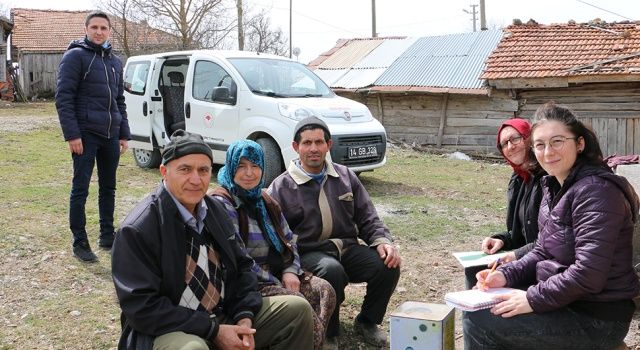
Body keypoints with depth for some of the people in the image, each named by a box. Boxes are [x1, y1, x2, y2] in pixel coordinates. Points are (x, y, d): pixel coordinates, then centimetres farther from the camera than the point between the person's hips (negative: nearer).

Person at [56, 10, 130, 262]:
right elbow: (63, 98, -11)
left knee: (108, 187, 12)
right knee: (81, 189, -1)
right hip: (85, 134, -6)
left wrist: (124, 134, 14)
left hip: (111, 135, 6)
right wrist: (72, 134, -18)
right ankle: (80, 243, 7)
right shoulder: (75, 56, -5)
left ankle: (107, 236, 24)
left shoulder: (115, 61, 15)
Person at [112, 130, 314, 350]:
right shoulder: (137, 229, -17)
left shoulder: (215, 210, 5)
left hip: (226, 316, 7)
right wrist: (214, 331, -21)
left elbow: (240, 267, 12)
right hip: (168, 329, -7)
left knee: (298, 309, 3)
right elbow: (141, 307, -20)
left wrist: (245, 317, -6)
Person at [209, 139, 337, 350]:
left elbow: (288, 239, 17)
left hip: (277, 274, 8)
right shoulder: (221, 203, -12)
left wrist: (290, 271, -3)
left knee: (324, 290, -12)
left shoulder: (264, 200, 14)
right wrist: (276, 284, -16)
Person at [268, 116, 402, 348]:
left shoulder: (345, 177, 11)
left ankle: (367, 321, 7)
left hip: (348, 248, 4)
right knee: (332, 270, -36)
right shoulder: (281, 188, -2)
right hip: (309, 254, -4)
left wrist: (383, 241, -10)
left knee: (388, 265, -20)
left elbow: (368, 219, 11)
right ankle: (328, 334, -10)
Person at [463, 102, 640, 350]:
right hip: (562, 300, 9)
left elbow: (588, 274, -27)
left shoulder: (596, 191, -22)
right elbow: (543, 253, 13)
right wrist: (506, 275, -2)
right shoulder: (555, 187, 8)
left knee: (477, 321, -14)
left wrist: (533, 299, -20)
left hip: (596, 320, -9)